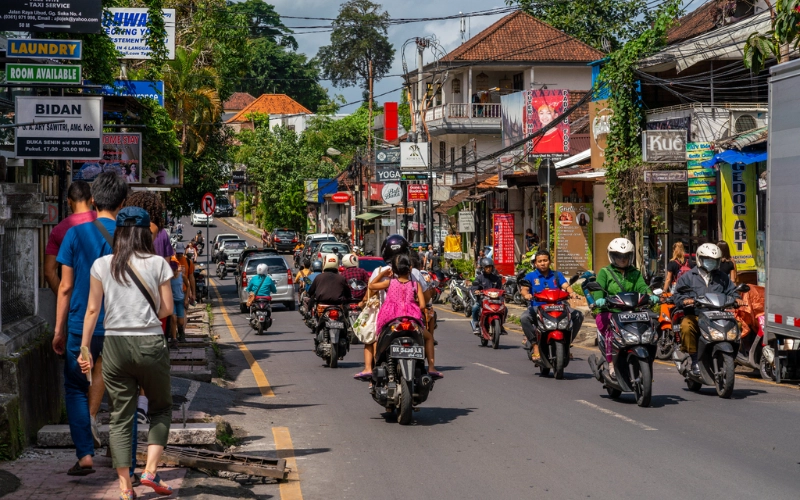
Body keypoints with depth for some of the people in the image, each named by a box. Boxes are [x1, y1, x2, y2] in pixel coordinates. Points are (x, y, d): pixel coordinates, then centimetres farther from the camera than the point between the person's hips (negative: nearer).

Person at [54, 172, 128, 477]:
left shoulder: (76, 234, -5)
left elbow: (66, 286, -3)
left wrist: (59, 330, 4)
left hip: (81, 323, -1)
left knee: (75, 388, 10)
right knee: (102, 363, 32)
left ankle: (85, 455, 2)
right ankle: (92, 418, 20)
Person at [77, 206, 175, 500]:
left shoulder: (102, 265, 1)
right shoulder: (158, 264, -2)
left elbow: (92, 310, 1)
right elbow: (166, 309, -1)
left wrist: (84, 349, 7)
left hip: (114, 346, 1)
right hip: (150, 344, -1)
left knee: (120, 417, 7)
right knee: (161, 408, 18)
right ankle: (151, 471, 3)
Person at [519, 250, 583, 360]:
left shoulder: (557, 275, 16)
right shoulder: (530, 276, 10)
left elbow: (565, 286, -1)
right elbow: (523, 289, -7)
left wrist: (571, 292, -24)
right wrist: (526, 294, -31)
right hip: (537, 307, -2)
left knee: (578, 315, -16)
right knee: (524, 318, -33)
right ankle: (535, 345, -20)